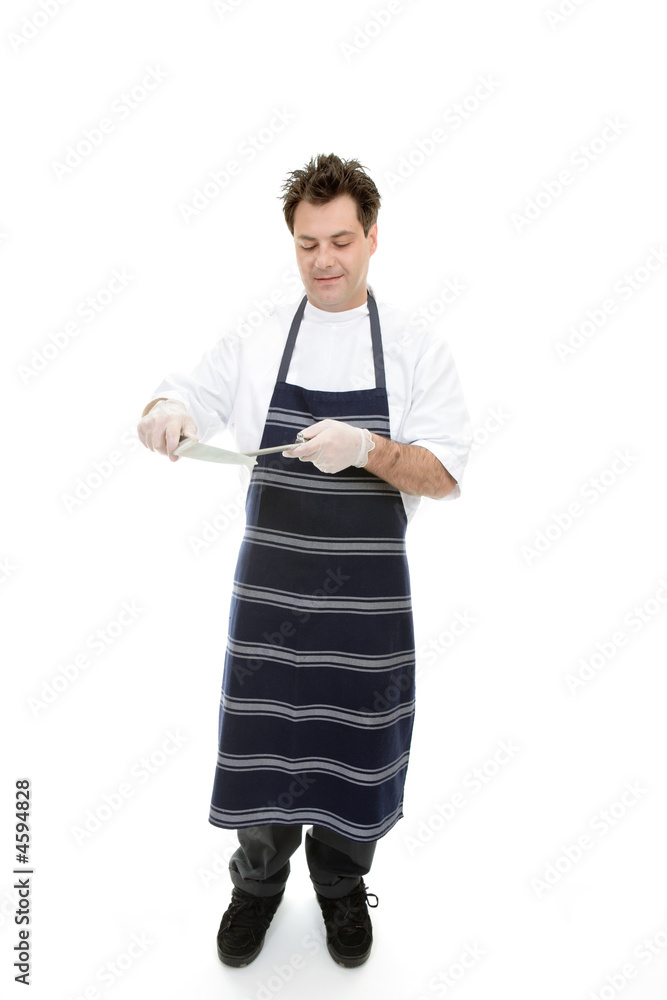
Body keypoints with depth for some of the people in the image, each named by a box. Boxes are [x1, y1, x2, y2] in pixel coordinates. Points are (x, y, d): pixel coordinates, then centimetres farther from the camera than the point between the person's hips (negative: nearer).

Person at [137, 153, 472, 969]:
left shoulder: (415, 347, -2)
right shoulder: (255, 341, 3)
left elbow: (443, 476, -8)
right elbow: (185, 399, 6)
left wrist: (368, 449, -27)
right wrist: (166, 411, -19)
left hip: (368, 594, -1)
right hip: (271, 586, 1)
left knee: (356, 743, 13)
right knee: (261, 737, 11)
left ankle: (341, 885, 42)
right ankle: (258, 881, 40)